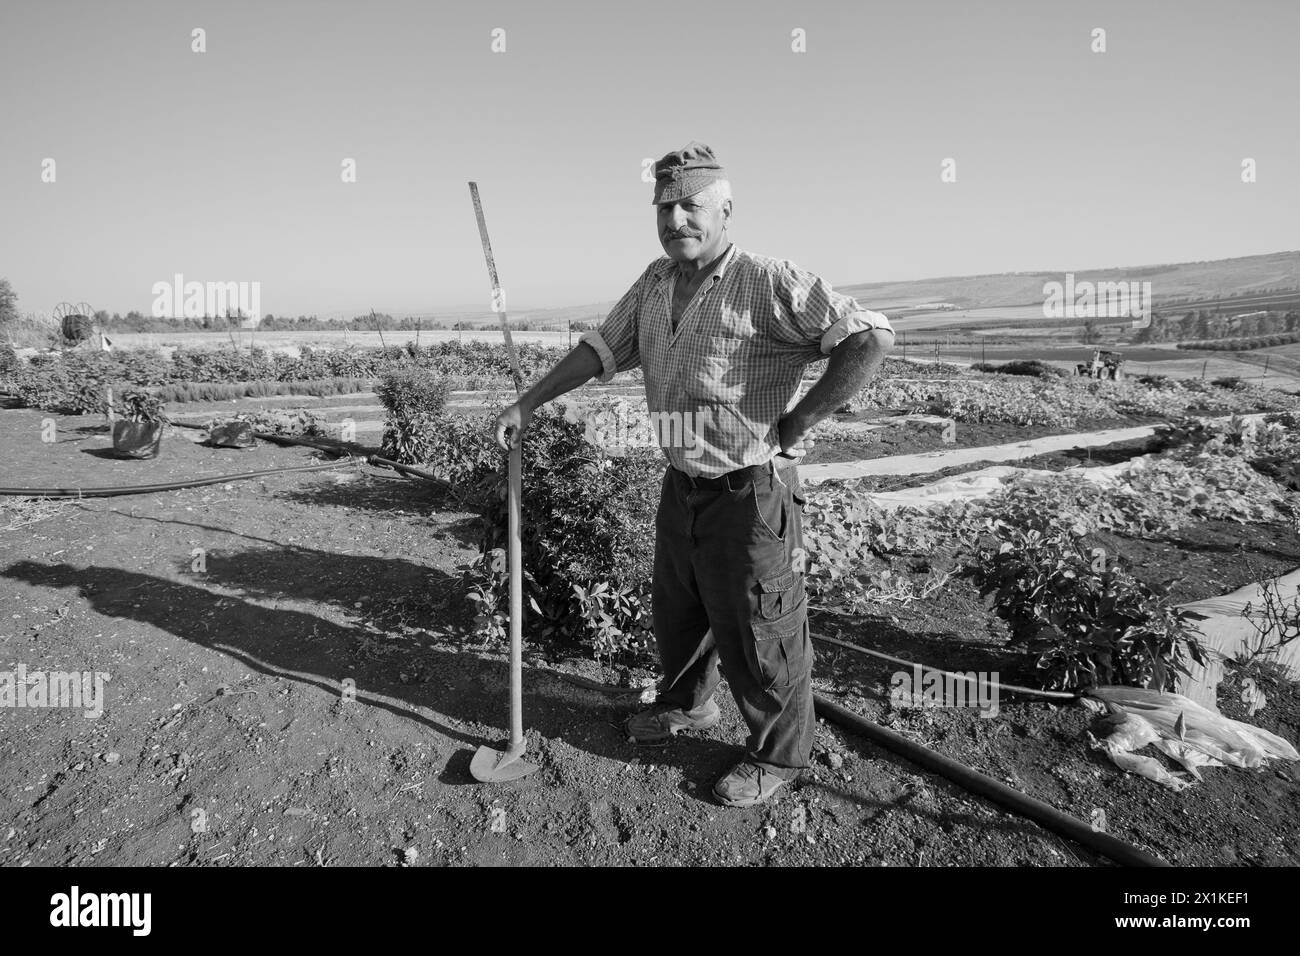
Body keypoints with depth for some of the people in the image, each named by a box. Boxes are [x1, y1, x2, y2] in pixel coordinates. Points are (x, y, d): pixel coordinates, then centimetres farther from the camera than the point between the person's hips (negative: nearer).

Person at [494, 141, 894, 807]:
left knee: (756, 633, 7)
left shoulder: (769, 283, -18)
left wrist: (793, 425, -21)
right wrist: (527, 403, 12)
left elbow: (870, 337, -24)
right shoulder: (656, 282, 6)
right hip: (680, 485, 8)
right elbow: (603, 347, 15)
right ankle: (685, 705, 52)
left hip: (749, 494, -7)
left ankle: (778, 756, 30)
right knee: (677, 610, 25)